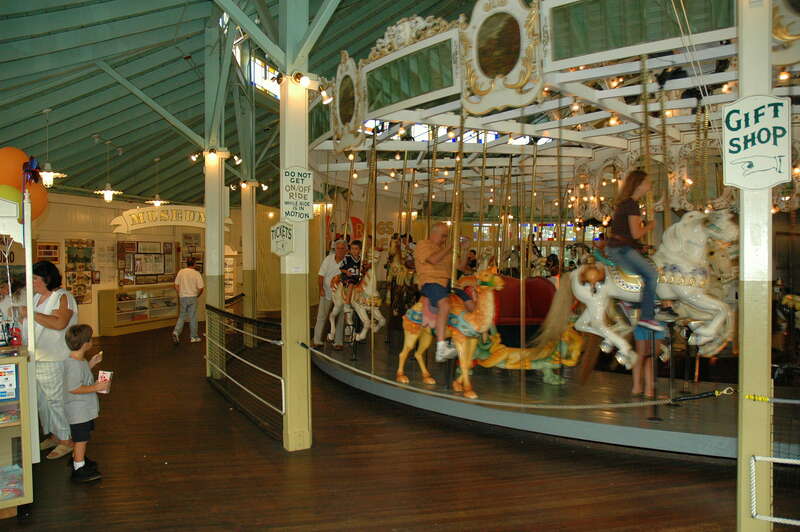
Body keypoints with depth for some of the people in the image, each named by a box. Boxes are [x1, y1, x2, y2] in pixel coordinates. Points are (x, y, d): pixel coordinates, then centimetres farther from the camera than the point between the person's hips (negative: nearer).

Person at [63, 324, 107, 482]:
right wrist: (96, 387, -26)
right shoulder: (74, 364, -28)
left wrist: (91, 364, 14)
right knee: (81, 438, 1)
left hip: (84, 408, 10)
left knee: (82, 436, 25)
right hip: (78, 411, -10)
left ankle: (77, 457, 43)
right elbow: (74, 388, -30)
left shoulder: (79, 360, 4)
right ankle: (79, 469, 11)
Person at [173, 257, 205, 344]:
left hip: (182, 297, 3)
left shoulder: (181, 272, 0)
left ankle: (176, 332, -4)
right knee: (193, 317, 6)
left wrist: (179, 295, 16)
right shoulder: (196, 273, -9)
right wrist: (198, 295, 9)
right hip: (192, 297, -3)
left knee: (182, 316, 15)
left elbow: (176, 285, 4)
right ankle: (193, 337, 12)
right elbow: (201, 288, -10)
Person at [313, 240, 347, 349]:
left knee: (340, 318, 3)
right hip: (326, 292, 1)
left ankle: (338, 342, 13)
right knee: (321, 316, 2)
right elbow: (320, 275, -1)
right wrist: (321, 289, -10)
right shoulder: (328, 259, -3)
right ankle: (317, 341, 10)